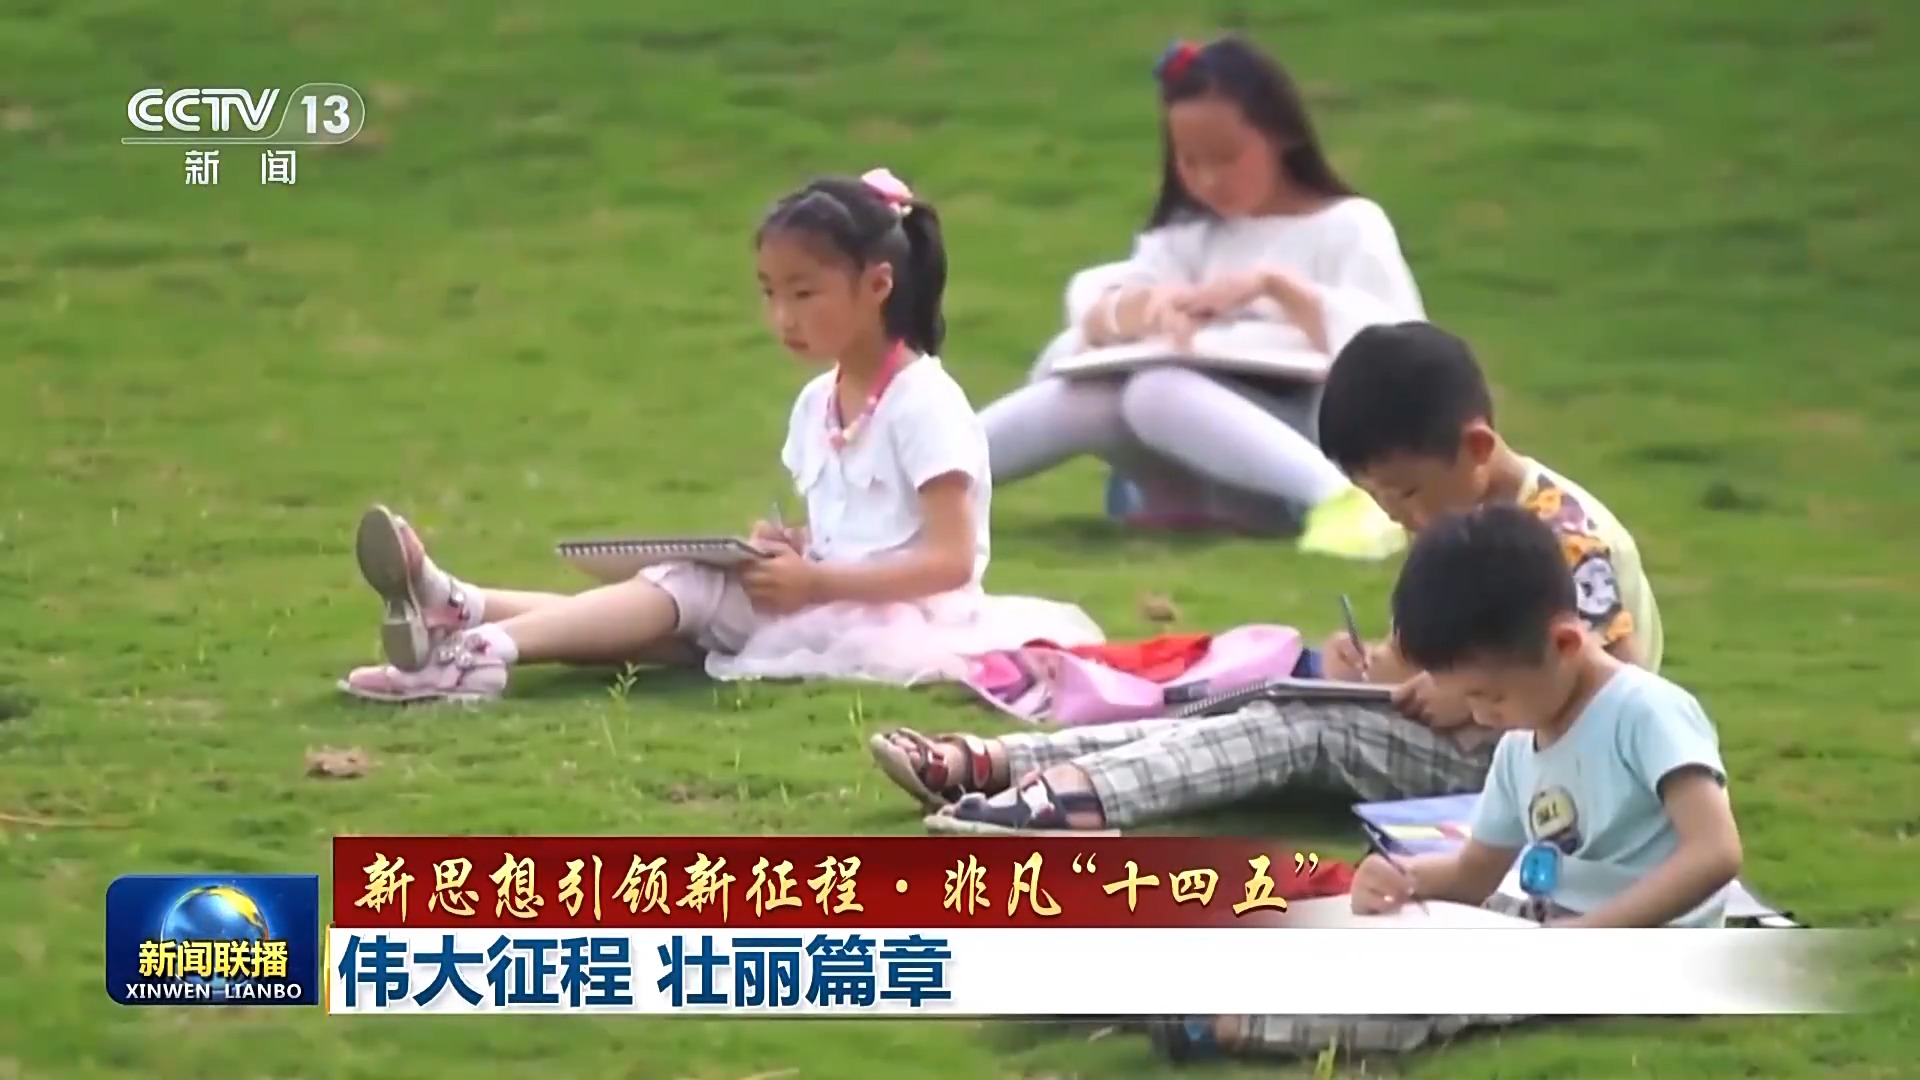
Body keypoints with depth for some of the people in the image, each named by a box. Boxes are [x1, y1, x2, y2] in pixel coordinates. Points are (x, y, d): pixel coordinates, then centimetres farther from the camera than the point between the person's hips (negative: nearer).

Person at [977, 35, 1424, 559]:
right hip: (1208, 477, 5)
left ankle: (1338, 498, -50)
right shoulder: (1190, 235, 18)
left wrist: (1274, 284, -20)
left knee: (1160, 392, -32)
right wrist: (1146, 307, -18)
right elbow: (1092, 320, 4)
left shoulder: (1349, 225, 2)